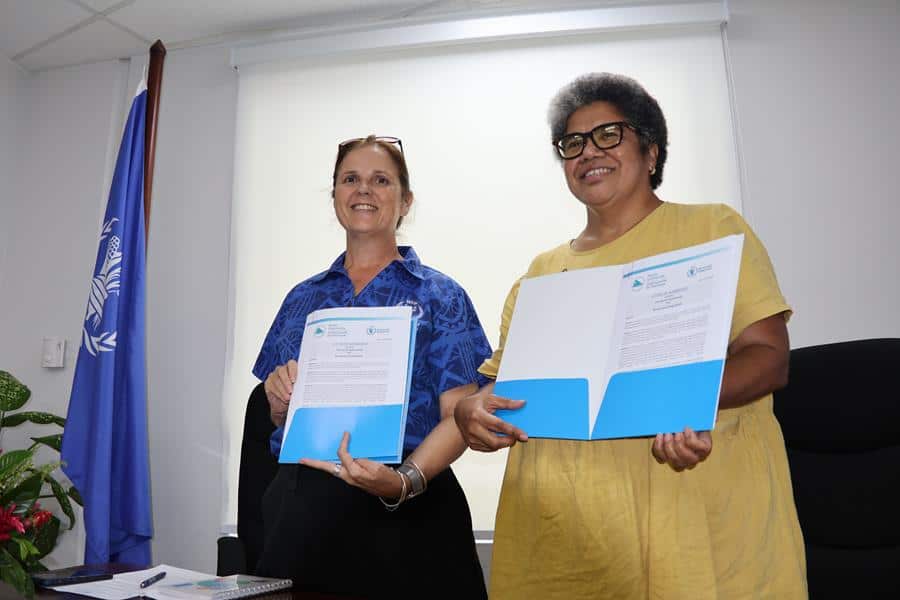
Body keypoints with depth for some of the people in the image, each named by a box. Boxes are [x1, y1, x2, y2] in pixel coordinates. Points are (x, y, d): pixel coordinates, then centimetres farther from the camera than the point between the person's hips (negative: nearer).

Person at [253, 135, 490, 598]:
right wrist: (280, 396, -5)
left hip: (404, 512, -3)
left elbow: (458, 415, -8)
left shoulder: (439, 296, -1)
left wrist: (405, 481, -25)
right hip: (300, 507, 4)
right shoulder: (304, 298, 11)